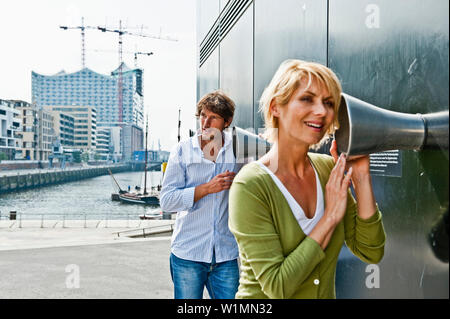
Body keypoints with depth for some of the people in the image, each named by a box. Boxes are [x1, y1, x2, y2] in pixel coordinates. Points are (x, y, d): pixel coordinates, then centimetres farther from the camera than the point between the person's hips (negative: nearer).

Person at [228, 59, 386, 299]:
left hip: (326, 294, 5)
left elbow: (370, 253, -6)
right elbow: (277, 287, -24)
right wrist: (331, 217, -23)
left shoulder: (329, 168, -6)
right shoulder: (250, 186, -23)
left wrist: (361, 177, -14)